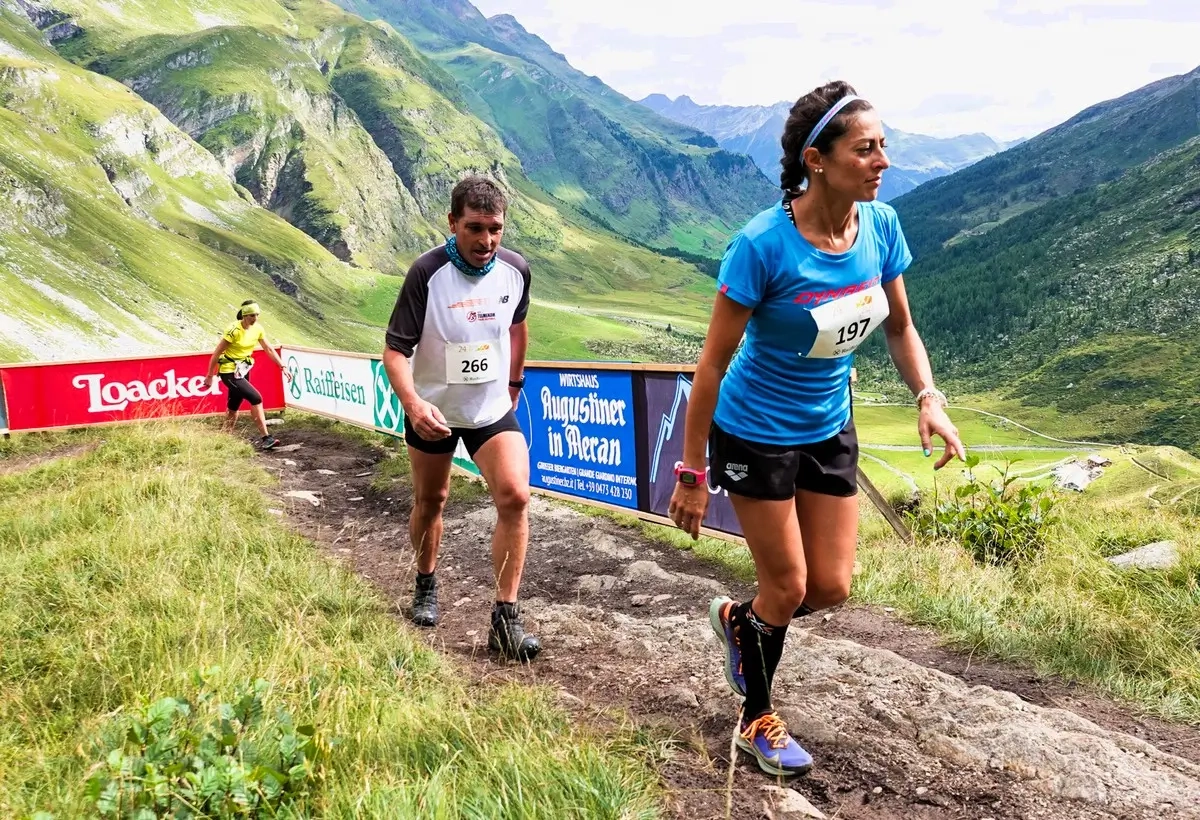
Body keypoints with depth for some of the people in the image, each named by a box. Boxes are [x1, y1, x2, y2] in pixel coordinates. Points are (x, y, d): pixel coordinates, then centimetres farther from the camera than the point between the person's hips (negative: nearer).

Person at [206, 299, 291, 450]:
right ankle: (266, 438, -16)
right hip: (229, 372, -7)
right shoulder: (234, 330, -22)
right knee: (256, 398, -18)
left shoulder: (257, 328, -3)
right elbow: (217, 353, -15)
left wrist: (282, 367, -5)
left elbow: (269, 349, 3)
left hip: (243, 371, 7)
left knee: (233, 407, 16)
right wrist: (210, 375, -10)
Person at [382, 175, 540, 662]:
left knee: (515, 497, -16)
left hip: (494, 408, 2)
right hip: (433, 410, -1)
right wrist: (413, 404, -40)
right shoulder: (427, 273, -22)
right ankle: (426, 586, 42)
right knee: (430, 500, 16)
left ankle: (505, 618, -7)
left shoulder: (516, 269, -11)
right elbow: (395, 350, -23)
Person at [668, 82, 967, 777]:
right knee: (789, 588, 6)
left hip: (830, 430, 6)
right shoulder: (763, 244, -25)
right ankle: (759, 720, 34)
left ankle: (739, 620, 42)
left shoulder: (880, 226, -8)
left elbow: (900, 328, 6)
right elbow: (714, 362, -20)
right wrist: (692, 474, -16)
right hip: (756, 434, -6)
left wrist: (929, 398, -12)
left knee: (832, 588, 9)